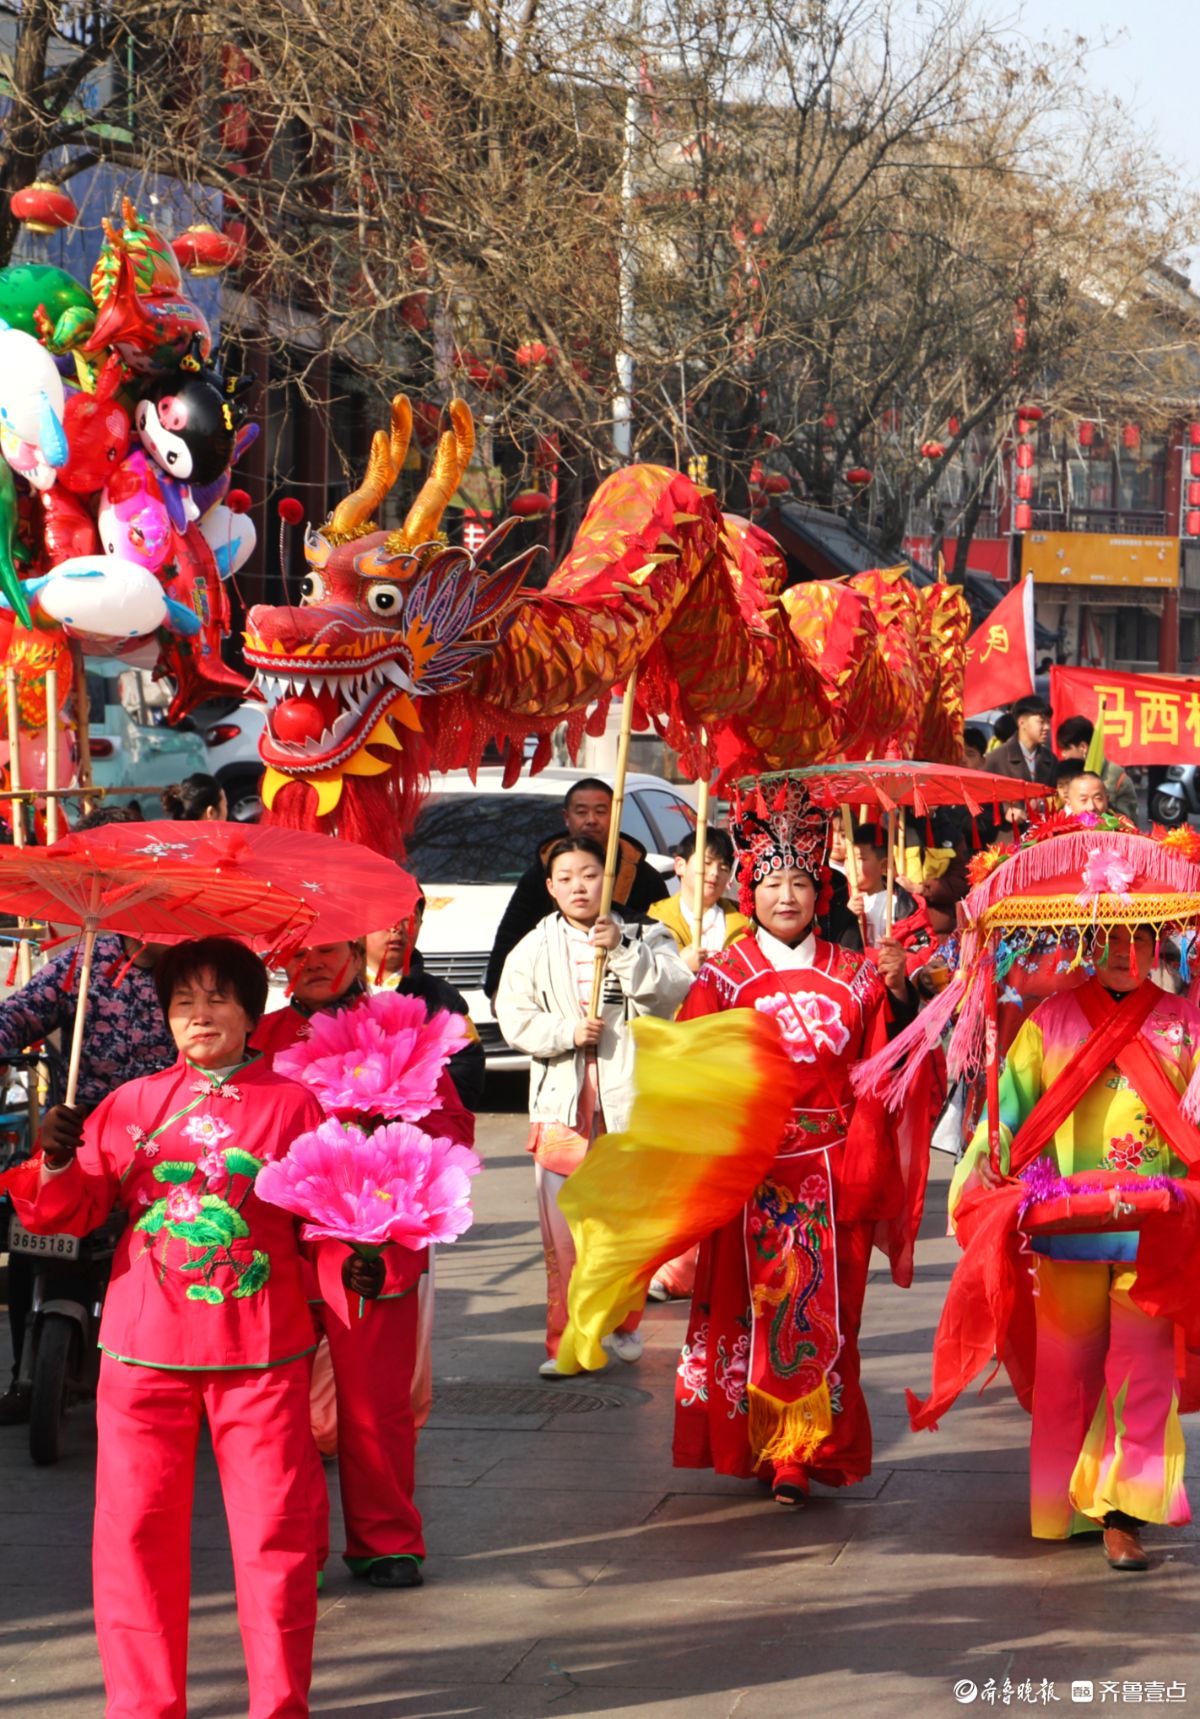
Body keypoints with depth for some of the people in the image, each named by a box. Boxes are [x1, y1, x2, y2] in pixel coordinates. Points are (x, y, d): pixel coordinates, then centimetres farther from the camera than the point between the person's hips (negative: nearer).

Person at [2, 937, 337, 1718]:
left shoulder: (293, 1104, 3)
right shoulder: (134, 1104, 9)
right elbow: (74, 1209, 6)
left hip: (260, 1357, -2)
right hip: (146, 1353, 2)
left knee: (277, 1532, 0)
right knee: (137, 1531, 4)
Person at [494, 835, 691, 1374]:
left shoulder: (644, 939, 6)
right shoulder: (534, 950, 8)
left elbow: (673, 990, -9)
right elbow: (515, 1020, 3)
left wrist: (622, 951, -18)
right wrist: (567, 1032, -12)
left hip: (632, 1101, 0)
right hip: (561, 1102, 0)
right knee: (563, 1230, -6)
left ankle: (625, 1324, 25)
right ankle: (564, 1342, -1)